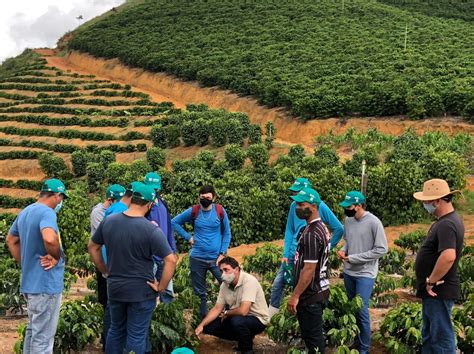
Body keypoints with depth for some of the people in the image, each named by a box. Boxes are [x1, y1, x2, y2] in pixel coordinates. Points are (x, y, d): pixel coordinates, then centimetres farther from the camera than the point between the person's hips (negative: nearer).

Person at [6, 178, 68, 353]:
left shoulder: (24, 212, 11)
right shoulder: (47, 212, -18)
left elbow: (11, 240, 23)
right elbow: (49, 239, -38)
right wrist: (57, 257, -19)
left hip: (30, 282, 9)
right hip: (46, 284, -9)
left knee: (33, 330, 21)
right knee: (43, 337, -1)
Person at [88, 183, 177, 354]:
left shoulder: (108, 221, -4)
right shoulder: (151, 230, -19)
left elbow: (92, 247, 9)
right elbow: (171, 260, -23)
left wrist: (105, 272, 14)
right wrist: (161, 287, -12)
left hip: (114, 287, 5)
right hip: (141, 291, -5)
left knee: (116, 330, 22)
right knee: (136, 336, 7)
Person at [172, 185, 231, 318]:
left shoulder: (220, 211, -4)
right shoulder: (193, 211, -3)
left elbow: (227, 233, 3)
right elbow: (174, 222, 7)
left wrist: (222, 253, -4)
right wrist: (188, 237, 0)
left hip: (216, 258, -1)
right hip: (197, 258, 1)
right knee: (199, 292, 9)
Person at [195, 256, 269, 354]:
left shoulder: (249, 281, -27)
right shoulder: (225, 284, -3)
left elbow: (243, 311, -34)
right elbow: (217, 309, 2)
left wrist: (226, 313, -14)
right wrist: (201, 325, -11)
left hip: (257, 319, -8)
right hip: (238, 317, 8)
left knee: (237, 321, -37)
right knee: (209, 326, -1)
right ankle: (245, 337, 12)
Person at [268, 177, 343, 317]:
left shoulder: (320, 207, -12)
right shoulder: (294, 205, 0)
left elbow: (339, 229, -7)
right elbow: (289, 231, 5)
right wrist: (285, 254, -2)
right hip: (293, 253, 4)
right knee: (278, 283, 4)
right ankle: (270, 315, 16)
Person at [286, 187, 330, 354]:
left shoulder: (311, 234, -23)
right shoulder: (320, 227, 8)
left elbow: (309, 269, -24)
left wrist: (295, 295, -19)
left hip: (311, 294, -10)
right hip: (318, 290, 10)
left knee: (312, 336, 1)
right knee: (314, 334, 18)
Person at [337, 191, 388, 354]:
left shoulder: (373, 222, -17)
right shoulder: (348, 220, 2)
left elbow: (382, 249, -16)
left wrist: (354, 258, -18)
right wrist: (343, 250, -6)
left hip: (365, 274, -6)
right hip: (348, 272, 6)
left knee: (361, 310, -6)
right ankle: (355, 341, 30)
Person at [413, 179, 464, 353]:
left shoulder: (446, 224, -22)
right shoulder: (446, 220, 11)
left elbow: (448, 256, -36)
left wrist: (431, 281, -24)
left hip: (439, 291, -10)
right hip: (435, 291, 10)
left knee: (441, 338, -2)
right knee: (429, 335, 20)